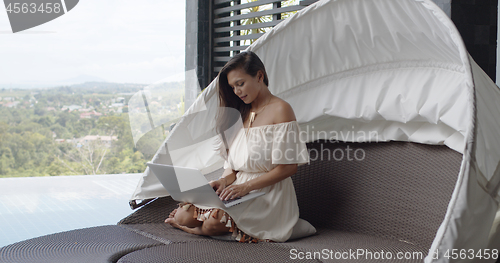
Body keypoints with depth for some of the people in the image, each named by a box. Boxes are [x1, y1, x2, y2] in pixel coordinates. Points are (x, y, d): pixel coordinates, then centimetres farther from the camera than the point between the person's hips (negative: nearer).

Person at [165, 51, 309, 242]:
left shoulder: (280, 110, -7)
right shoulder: (243, 113, 18)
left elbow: (288, 167, -13)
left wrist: (246, 186, -18)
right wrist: (225, 180, -6)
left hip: (268, 192, -7)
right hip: (238, 189, 7)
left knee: (213, 223, -30)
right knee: (181, 216, -14)